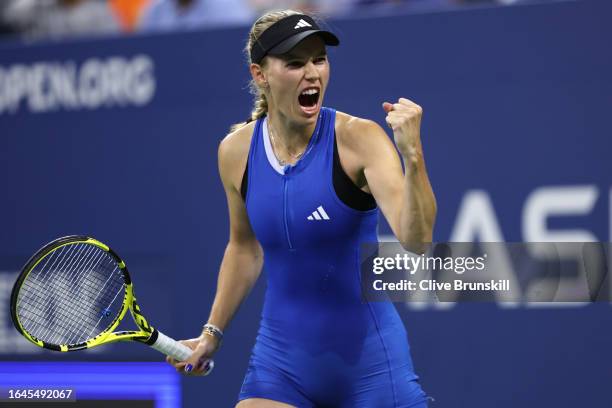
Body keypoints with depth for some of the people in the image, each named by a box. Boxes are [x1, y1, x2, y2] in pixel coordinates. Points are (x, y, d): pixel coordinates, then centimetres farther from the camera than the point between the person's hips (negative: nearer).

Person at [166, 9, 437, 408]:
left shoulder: (359, 138, -14)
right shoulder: (236, 151, -2)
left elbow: (416, 239, -26)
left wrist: (412, 155, -40)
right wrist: (212, 333, 16)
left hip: (368, 361, -3)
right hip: (281, 363, 3)